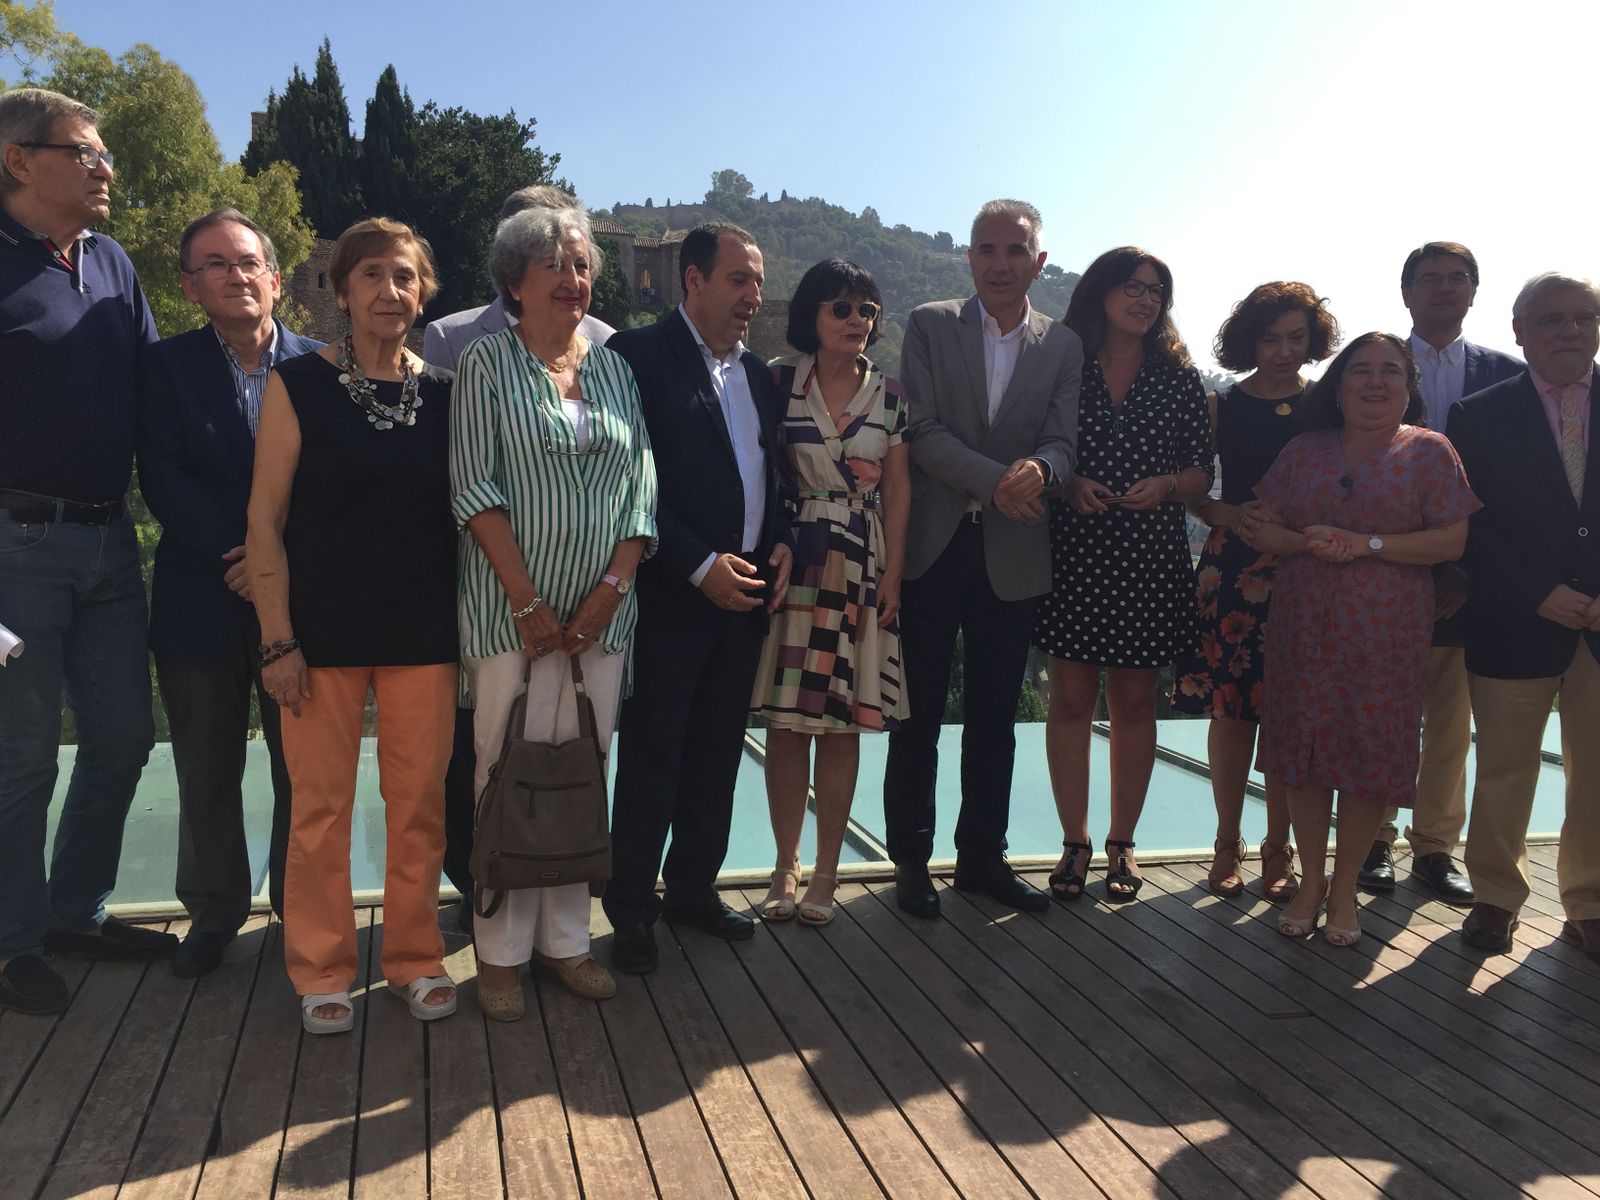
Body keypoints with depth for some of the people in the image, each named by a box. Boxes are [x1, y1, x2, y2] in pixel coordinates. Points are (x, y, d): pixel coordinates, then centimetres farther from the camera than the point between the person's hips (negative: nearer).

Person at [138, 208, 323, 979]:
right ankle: (213, 914, 27)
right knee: (207, 775, 10)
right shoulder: (167, 366, 4)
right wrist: (240, 553, -15)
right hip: (202, 602, 1)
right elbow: (162, 480, -6)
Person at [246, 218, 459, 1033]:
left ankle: (416, 957, 24)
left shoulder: (443, 392, 5)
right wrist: (278, 640, -8)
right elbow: (265, 519, -3)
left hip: (424, 630, 2)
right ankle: (321, 971, 22)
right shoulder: (298, 384, -2)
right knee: (320, 804, 4)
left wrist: (467, 622, 4)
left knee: (420, 800, 7)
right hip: (325, 629, -2)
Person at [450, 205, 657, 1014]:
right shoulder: (487, 362, 1)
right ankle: (501, 951, 14)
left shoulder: (614, 369, 12)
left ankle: (565, 938, 21)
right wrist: (529, 601, -13)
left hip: (602, 610, 4)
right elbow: (474, 487, -8)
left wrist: (611, 589, -5)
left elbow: (640, 484, 8)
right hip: (511, 608, -4)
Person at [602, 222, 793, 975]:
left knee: (716, 755, 14)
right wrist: (701, 566, -17)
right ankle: (633, 911, 16)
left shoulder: (758, 375, 15)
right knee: (650, 761, 3)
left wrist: (781, 542, 1)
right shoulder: (641, 356, -7)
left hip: (746, 595, 7)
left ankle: (694, 886, 29)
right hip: (671, 598, -6)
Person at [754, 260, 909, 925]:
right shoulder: (780, 381, 2)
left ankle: (826, 869, 15)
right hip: (791, 561, -1)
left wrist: (892, 570, -1)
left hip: (863, 566, 2)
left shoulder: (890, 393, 8)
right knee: (787, 720, 1)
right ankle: (786, 864, 15)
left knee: (844, 723, 4)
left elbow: (898, 488, 8)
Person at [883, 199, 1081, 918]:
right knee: (919, 711, 4)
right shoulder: (929, 326, 3)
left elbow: (1063, 442, 1)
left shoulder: (1063, 346, 10)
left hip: (1013, 555, 2)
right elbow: (922, 430, -8)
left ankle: (982, 856, 25)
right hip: (933, 545, -2)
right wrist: (996, 481, -19)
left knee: (994, 715, 11)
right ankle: (911, 859, 18)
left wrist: (1040, 469, -23)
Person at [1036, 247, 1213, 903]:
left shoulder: (1178, 377, 8)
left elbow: (1203, 471, 8)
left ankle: (1122, 842, 20)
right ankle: (1074, 842, 15)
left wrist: (1165, 485, -12)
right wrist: (1068, 483, -13)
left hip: (1150, 560, 1)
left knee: (1134, 701, 7)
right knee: (1071, 697, 2)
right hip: (1072, 553, -1)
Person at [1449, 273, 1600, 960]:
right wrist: (1540, 595, -12)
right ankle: (1495, 897, 24)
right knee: (1503, 773, 8)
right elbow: (1472, 526, -3)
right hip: (1514, 626, -1)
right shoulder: (1480, 417, 1)